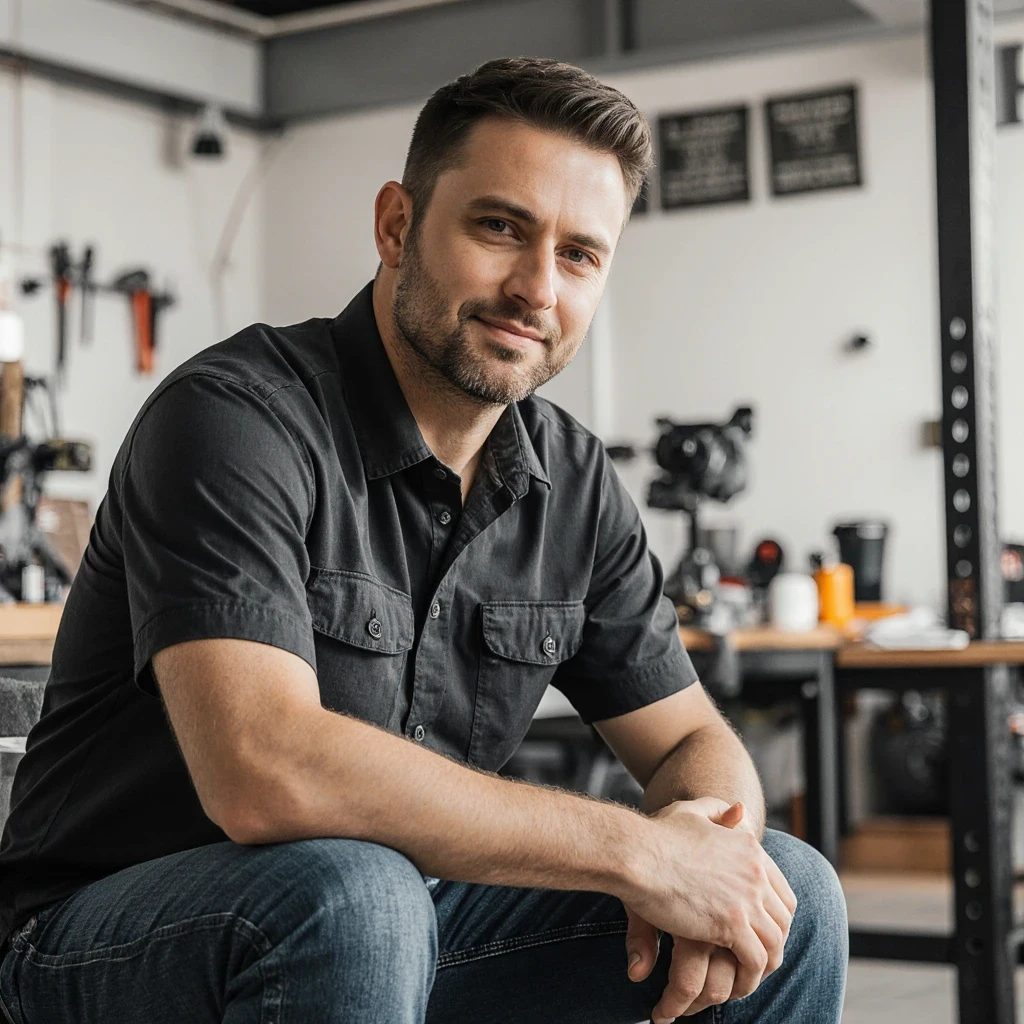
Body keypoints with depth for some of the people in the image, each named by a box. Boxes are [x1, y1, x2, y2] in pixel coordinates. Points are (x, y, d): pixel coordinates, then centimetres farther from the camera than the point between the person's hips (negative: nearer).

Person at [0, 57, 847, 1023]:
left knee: (788, 896, -5)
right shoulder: (238, 413, -21)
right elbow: (261, 772, -34)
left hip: (405, 915, 7)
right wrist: (636, 850, -28)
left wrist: (702, 848, -18)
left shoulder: (573, 480, 2)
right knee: (351, 896, -39)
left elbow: (694, 745, 9)